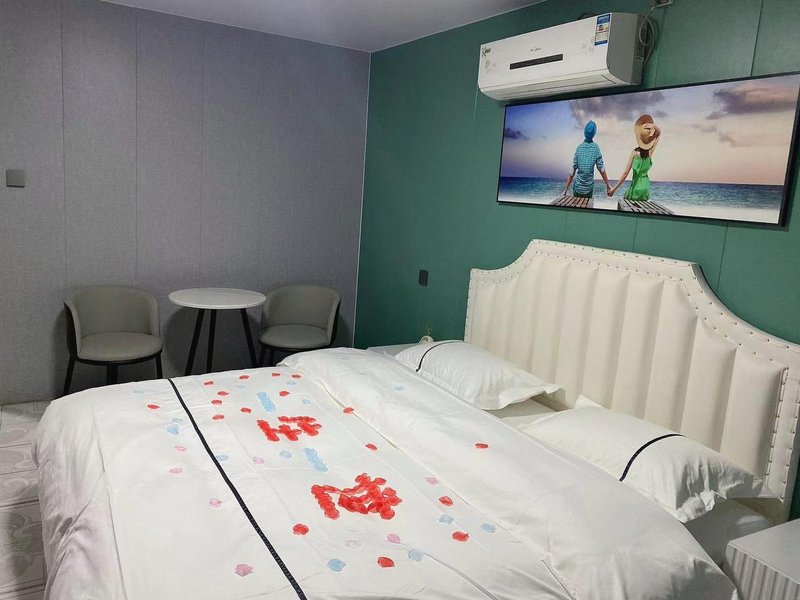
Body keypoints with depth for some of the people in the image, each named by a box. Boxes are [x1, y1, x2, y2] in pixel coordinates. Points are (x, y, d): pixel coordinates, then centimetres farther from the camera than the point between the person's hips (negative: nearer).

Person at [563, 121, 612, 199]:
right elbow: (601, 169, -6)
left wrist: (565, 190, -1)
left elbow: (573, 171, -6)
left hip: (577, 188, 0)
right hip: (589, 188, 0)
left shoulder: (579, 147, -6)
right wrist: (608, 185, 3)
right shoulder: (595, 148, -6)